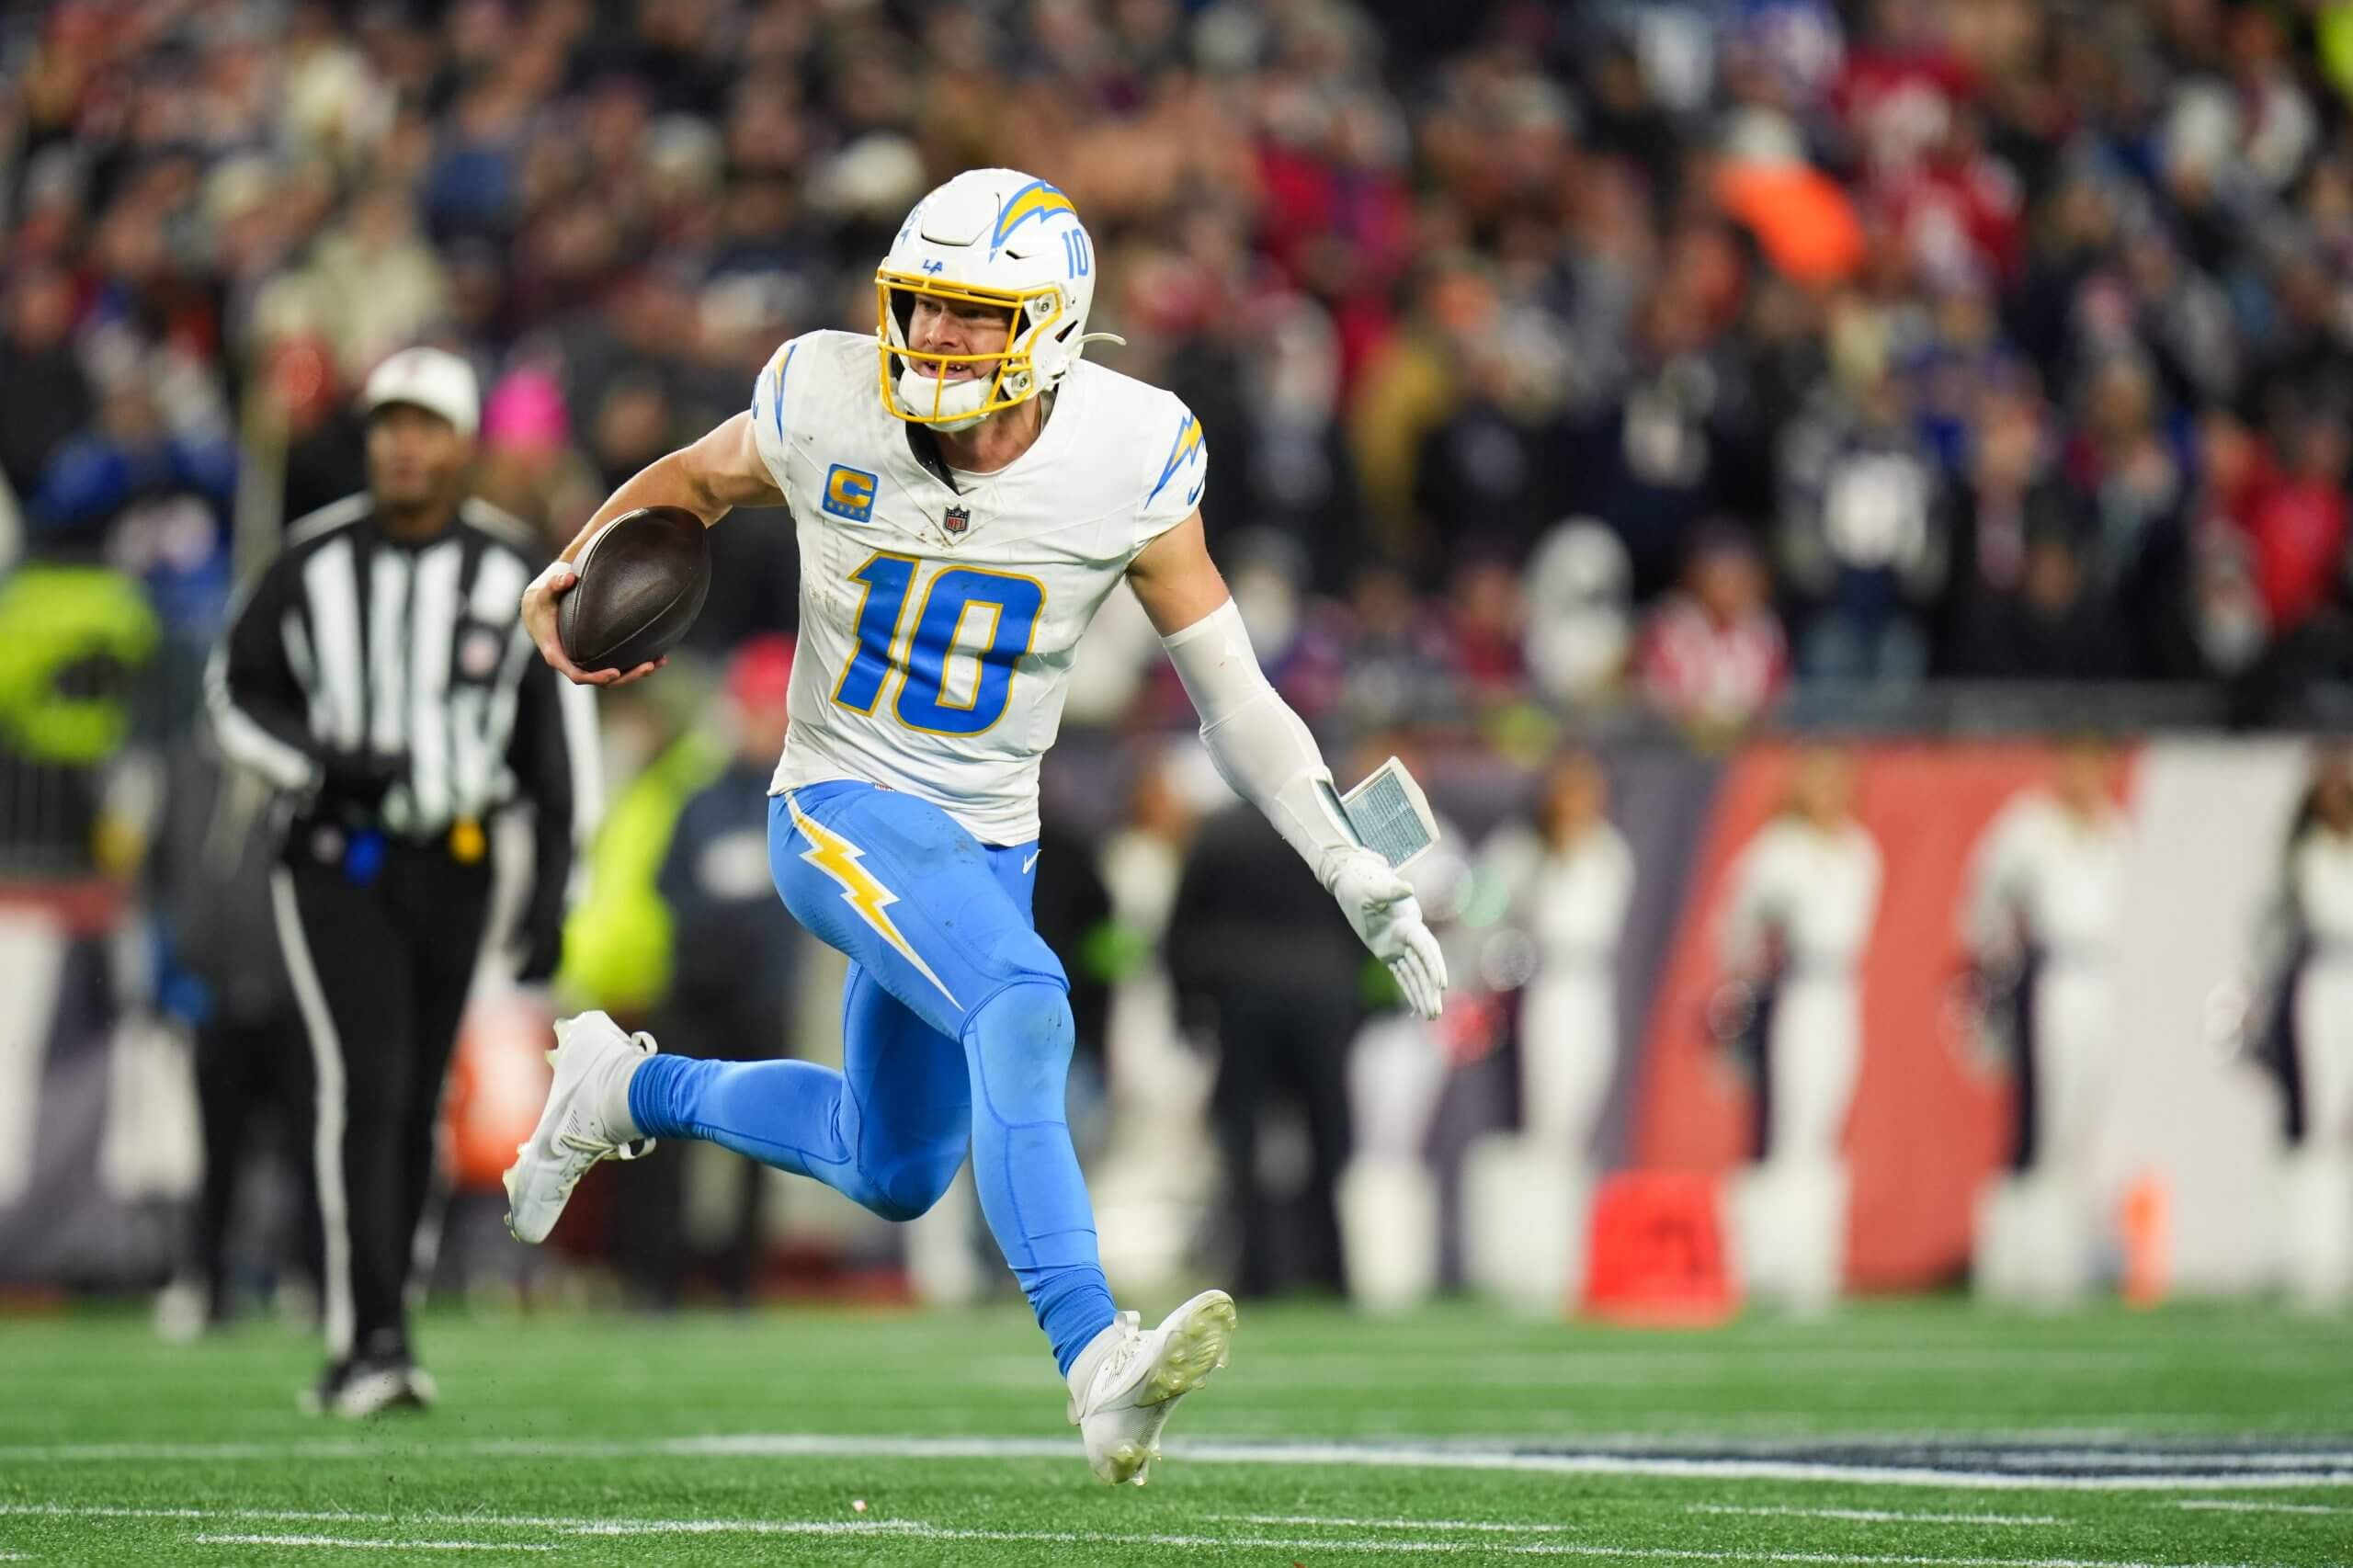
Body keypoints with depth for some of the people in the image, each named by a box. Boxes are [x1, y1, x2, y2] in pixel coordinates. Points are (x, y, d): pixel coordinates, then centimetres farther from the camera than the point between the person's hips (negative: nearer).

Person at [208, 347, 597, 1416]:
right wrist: (322, 763, -13)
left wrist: (552, 884, 0)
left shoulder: (510, 573, 0)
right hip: (336, 860, -2)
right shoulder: (315, 564, -3)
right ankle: (372, 1337, -17)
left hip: (454, 864, 2)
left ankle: (370, 1340, 19)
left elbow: (557, 729, 6)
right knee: (365, 1083, -16)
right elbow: (236, 691, 5)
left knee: (415, 1106, 7)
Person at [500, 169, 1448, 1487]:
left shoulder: (1126, 466, -13)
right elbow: (697, 481, 10)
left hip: (989, 842, 4)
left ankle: (631, 1090, 43)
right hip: (843, 811, -4)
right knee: (1022, 1006, -33)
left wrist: (1353, 870, -15)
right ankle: (1097, 1367, -42)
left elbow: (1236, 698, -7)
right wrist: (573, 577, -6)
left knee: (894, 1177, 19)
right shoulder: (830, 409, -13)